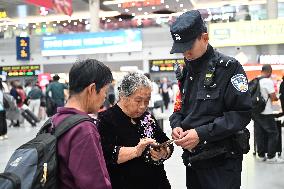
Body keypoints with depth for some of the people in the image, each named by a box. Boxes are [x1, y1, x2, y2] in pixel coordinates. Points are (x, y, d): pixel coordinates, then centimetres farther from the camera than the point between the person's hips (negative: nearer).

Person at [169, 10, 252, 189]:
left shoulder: (228, 67, -10)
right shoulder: (185, 71, 10)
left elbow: (242, 112, -16)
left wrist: (201, 133, -20)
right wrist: (176, 125, -5)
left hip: (222, 162, -6)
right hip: (192, 158, 6)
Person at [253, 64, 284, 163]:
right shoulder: (268, 81, -13)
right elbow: (273, 97, -15)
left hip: (256, 111, 7)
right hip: (266, 113, -7)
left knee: (260, 134, 11)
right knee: (273, 134, 2)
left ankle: (261, 155, 16)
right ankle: (271, 157, 4)